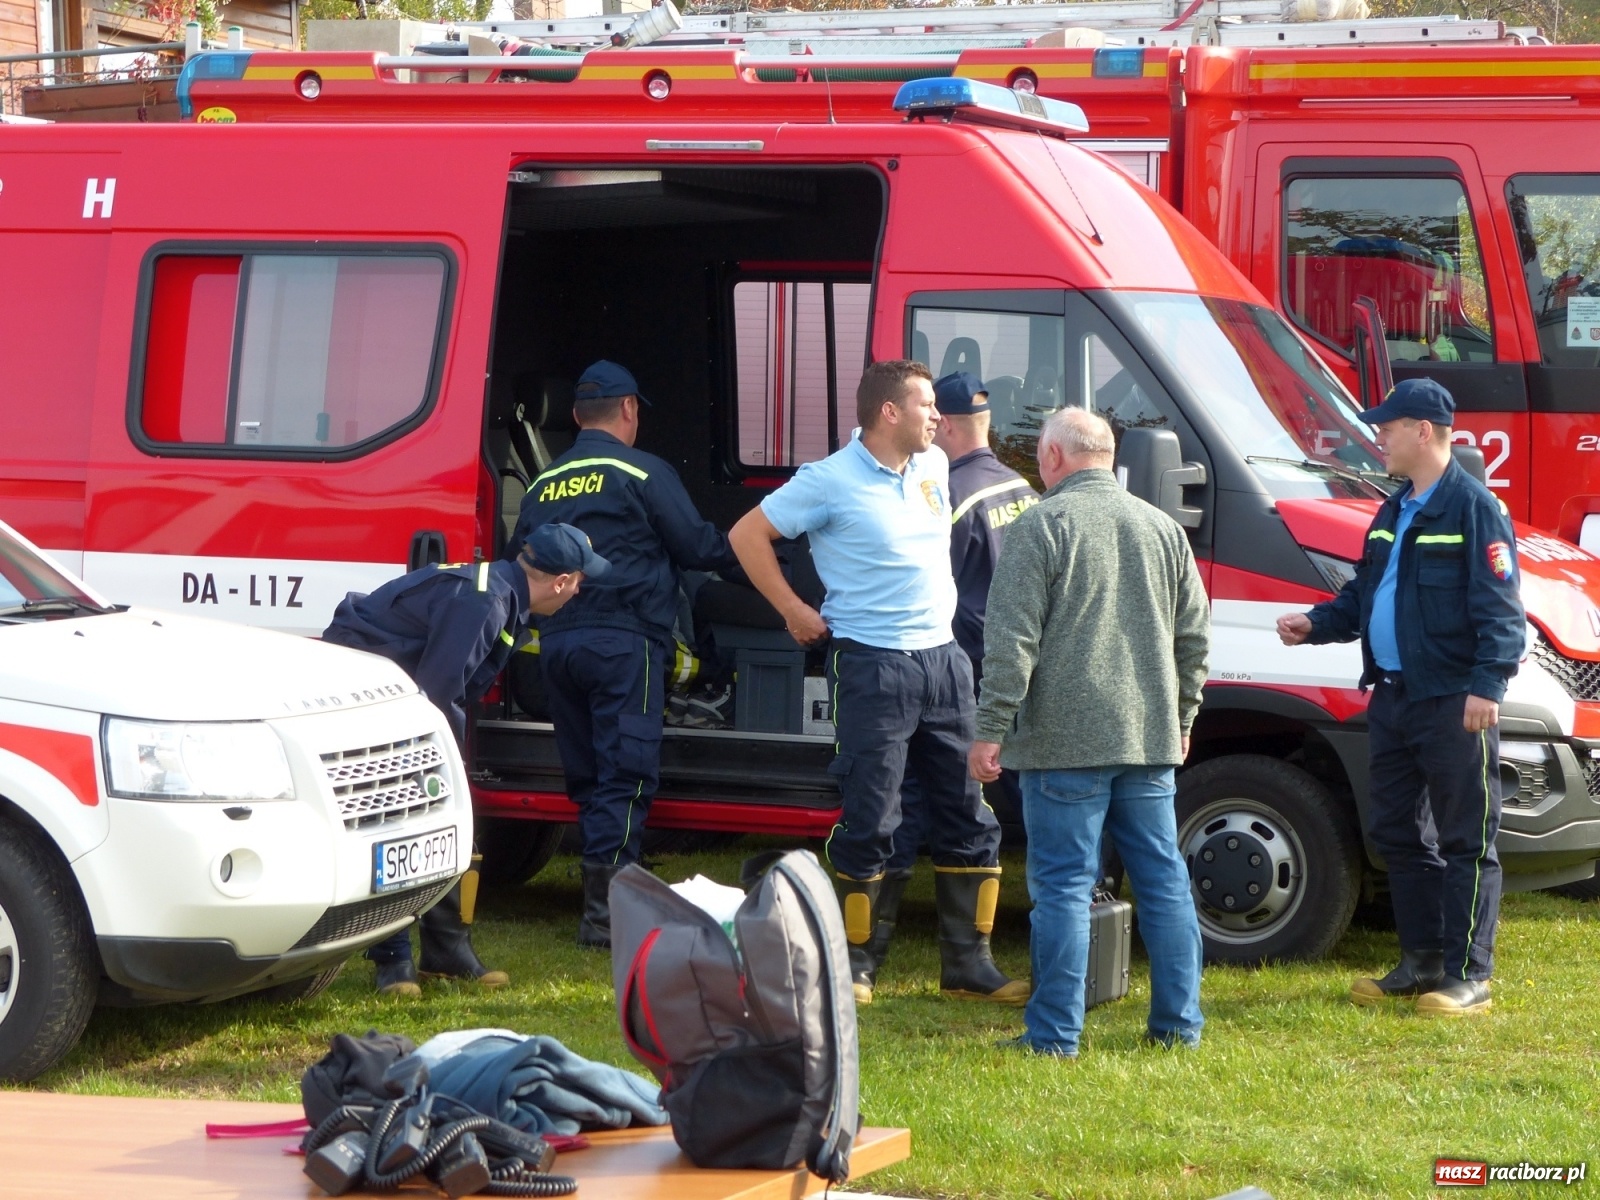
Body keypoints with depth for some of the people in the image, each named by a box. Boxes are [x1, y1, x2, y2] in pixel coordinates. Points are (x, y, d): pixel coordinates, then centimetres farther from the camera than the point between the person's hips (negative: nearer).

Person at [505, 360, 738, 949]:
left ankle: (604, 897, 15)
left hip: (557, 642, 6)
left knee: (587, 774, 12)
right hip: (623, 641, -6)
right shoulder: (643, 474, -4)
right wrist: (738, 547, 19)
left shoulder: (543, 485, 14)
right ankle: (604, 910, -11)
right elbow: (696, 547, 0)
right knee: (625, 774, -6)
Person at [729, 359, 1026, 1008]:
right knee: (869, 823, -4)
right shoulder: (831, 481, -10)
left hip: (943, 658, 7)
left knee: (969, 818, 7)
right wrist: (794, 611, -4)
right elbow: (748, 534, -5)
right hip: (874, 667, -7)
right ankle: (852, 965, 6)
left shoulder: (933, 467, 10)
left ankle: (968, 962, 14)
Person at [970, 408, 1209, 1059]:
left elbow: (1013, 639, -12)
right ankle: (1179, 1022, 14)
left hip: (1066, 738, -5)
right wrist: (1181, 717, 26)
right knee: (1163, 878, 11)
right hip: (1150, 738, 6)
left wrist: (992, 729, -9)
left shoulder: (1043, 525, -7)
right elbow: (1194, 634, 17)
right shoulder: (1162, 527, 12)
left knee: (1063, 884, -3)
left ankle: (1055, 1032, -2)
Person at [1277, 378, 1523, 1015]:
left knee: (1465, 842, -2)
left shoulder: (1473, 507, -10)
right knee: (1396, 832, 13)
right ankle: (1422, 963, 23)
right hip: (1392, 696, 9)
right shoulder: (1393, 512, 16)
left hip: (1452, 703, -9)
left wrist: (1486, 685, -23)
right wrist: (1316, 624, 7)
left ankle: (1468, 978, 1)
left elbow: (1499, 608, -16)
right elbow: (1363, 594, 23)